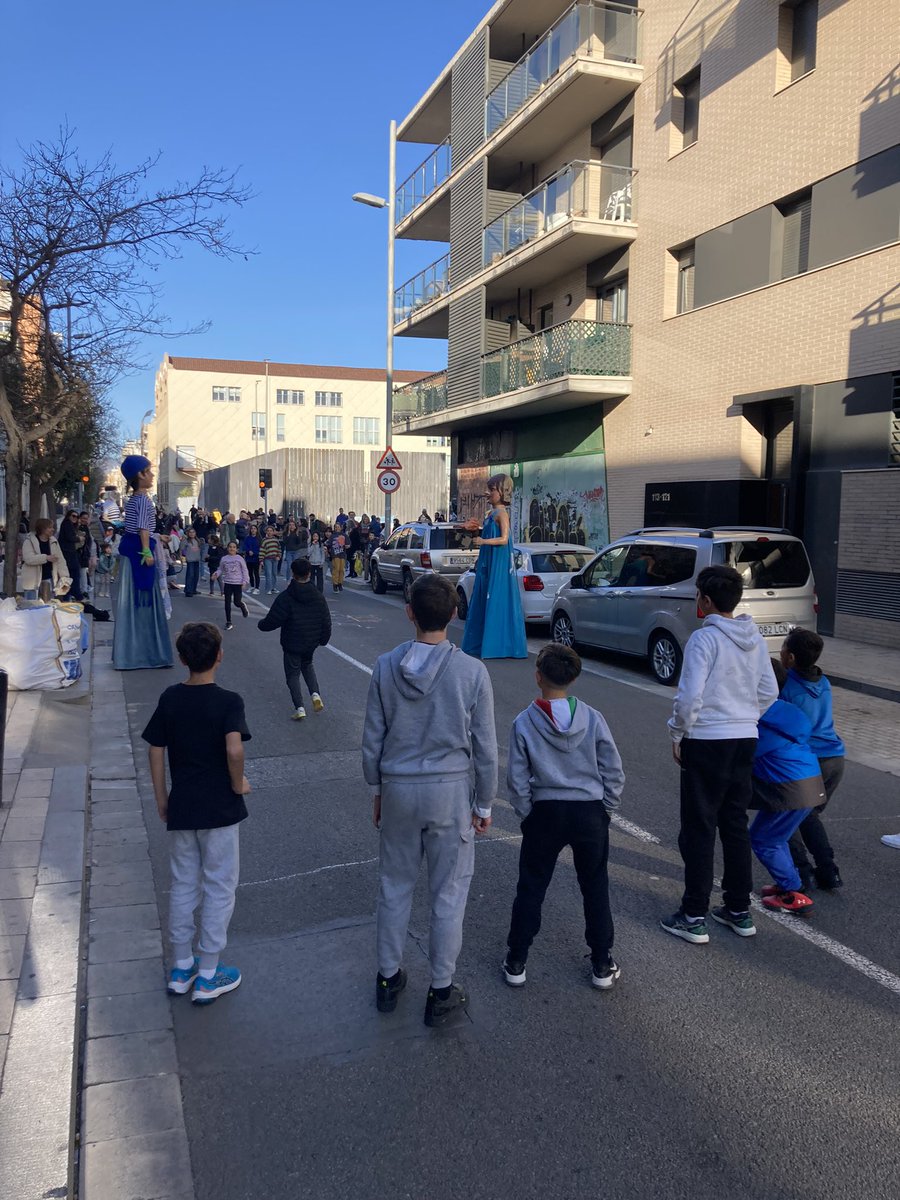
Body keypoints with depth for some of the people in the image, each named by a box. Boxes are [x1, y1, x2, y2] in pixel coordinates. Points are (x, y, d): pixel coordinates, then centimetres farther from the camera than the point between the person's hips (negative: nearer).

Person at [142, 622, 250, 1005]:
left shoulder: (170, 699, -2)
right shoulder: (227, 701, -16)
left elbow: (155, 751, 0)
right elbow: (234, 749, -30)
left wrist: (161, 799, 11)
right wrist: (238, 784, -12)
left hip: (181, 809, 4)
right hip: (219, 810, -4)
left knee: (182, 886, 17)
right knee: (219, 889, 9)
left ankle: (181, 969, 30)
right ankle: (207, 976, 18)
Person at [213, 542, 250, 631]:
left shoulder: (239, 558, -4)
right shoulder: (224, 559, 2)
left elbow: (244, 570, 0)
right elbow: (220, 569, 10)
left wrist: (245, 581, -7)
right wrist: (216, 574, -11)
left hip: (237, 583, -2)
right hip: (227, 583, 2)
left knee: (237, 602, -1)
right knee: (227, 603, 1)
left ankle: (243, 607, 37)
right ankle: (228, 622, 10)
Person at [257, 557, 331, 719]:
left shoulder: (286, 597, -19)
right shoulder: (318, 596, -3)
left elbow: (272, 620, -18)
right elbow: (326, 622, 3)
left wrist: (261, 624, 4)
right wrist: (324, 639, 18)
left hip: (292, 645, -4)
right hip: (311, 643, 5)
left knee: (293, 674, 9)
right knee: (307, 664, 29)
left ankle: (299, 708, -2)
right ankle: (315, 694, 9)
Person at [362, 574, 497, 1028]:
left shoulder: (386, 667, -9)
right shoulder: (472, 671, -14)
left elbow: (372, 738, -1)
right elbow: (485, 746, -8)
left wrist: (377, 789, 14)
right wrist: (484, 803, 5)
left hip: (398, 789, 2)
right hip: (451, 791, -2)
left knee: (394, 885, 18)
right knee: (448, 892, 11)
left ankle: (389, 978, 33)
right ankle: (441, 992, 23)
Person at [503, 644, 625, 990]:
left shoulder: (524, 723, -11)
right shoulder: (592, 719, -8)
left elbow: (517, 781, -7)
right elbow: (614, 773, -4)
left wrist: (526, 816, 7)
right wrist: (605, 811, 10)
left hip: (544, 814, -1)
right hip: (590, 813, 1)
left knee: (530, 889, 13)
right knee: (595, 889, 15)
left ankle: (516, 962, 22)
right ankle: (602, 964, 25)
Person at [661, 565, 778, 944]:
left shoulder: (704, 638, -16)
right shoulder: (755, 638, 6)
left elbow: (690, 695, -19)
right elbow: (769, 692, 11)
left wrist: (677, 733, -6)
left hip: (706, 742, -7)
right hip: (745, 741, 7)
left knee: (699, 829, 2)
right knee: (735, 825, 16)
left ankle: (694, 918, 8)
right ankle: (739, 910, 25)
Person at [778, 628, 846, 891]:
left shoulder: (786, 688, -12)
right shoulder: (823, 684, 10)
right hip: (836, 760, 7)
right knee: (809, 815, 24)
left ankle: (800, 870, 4)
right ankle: (828, 872, 18)